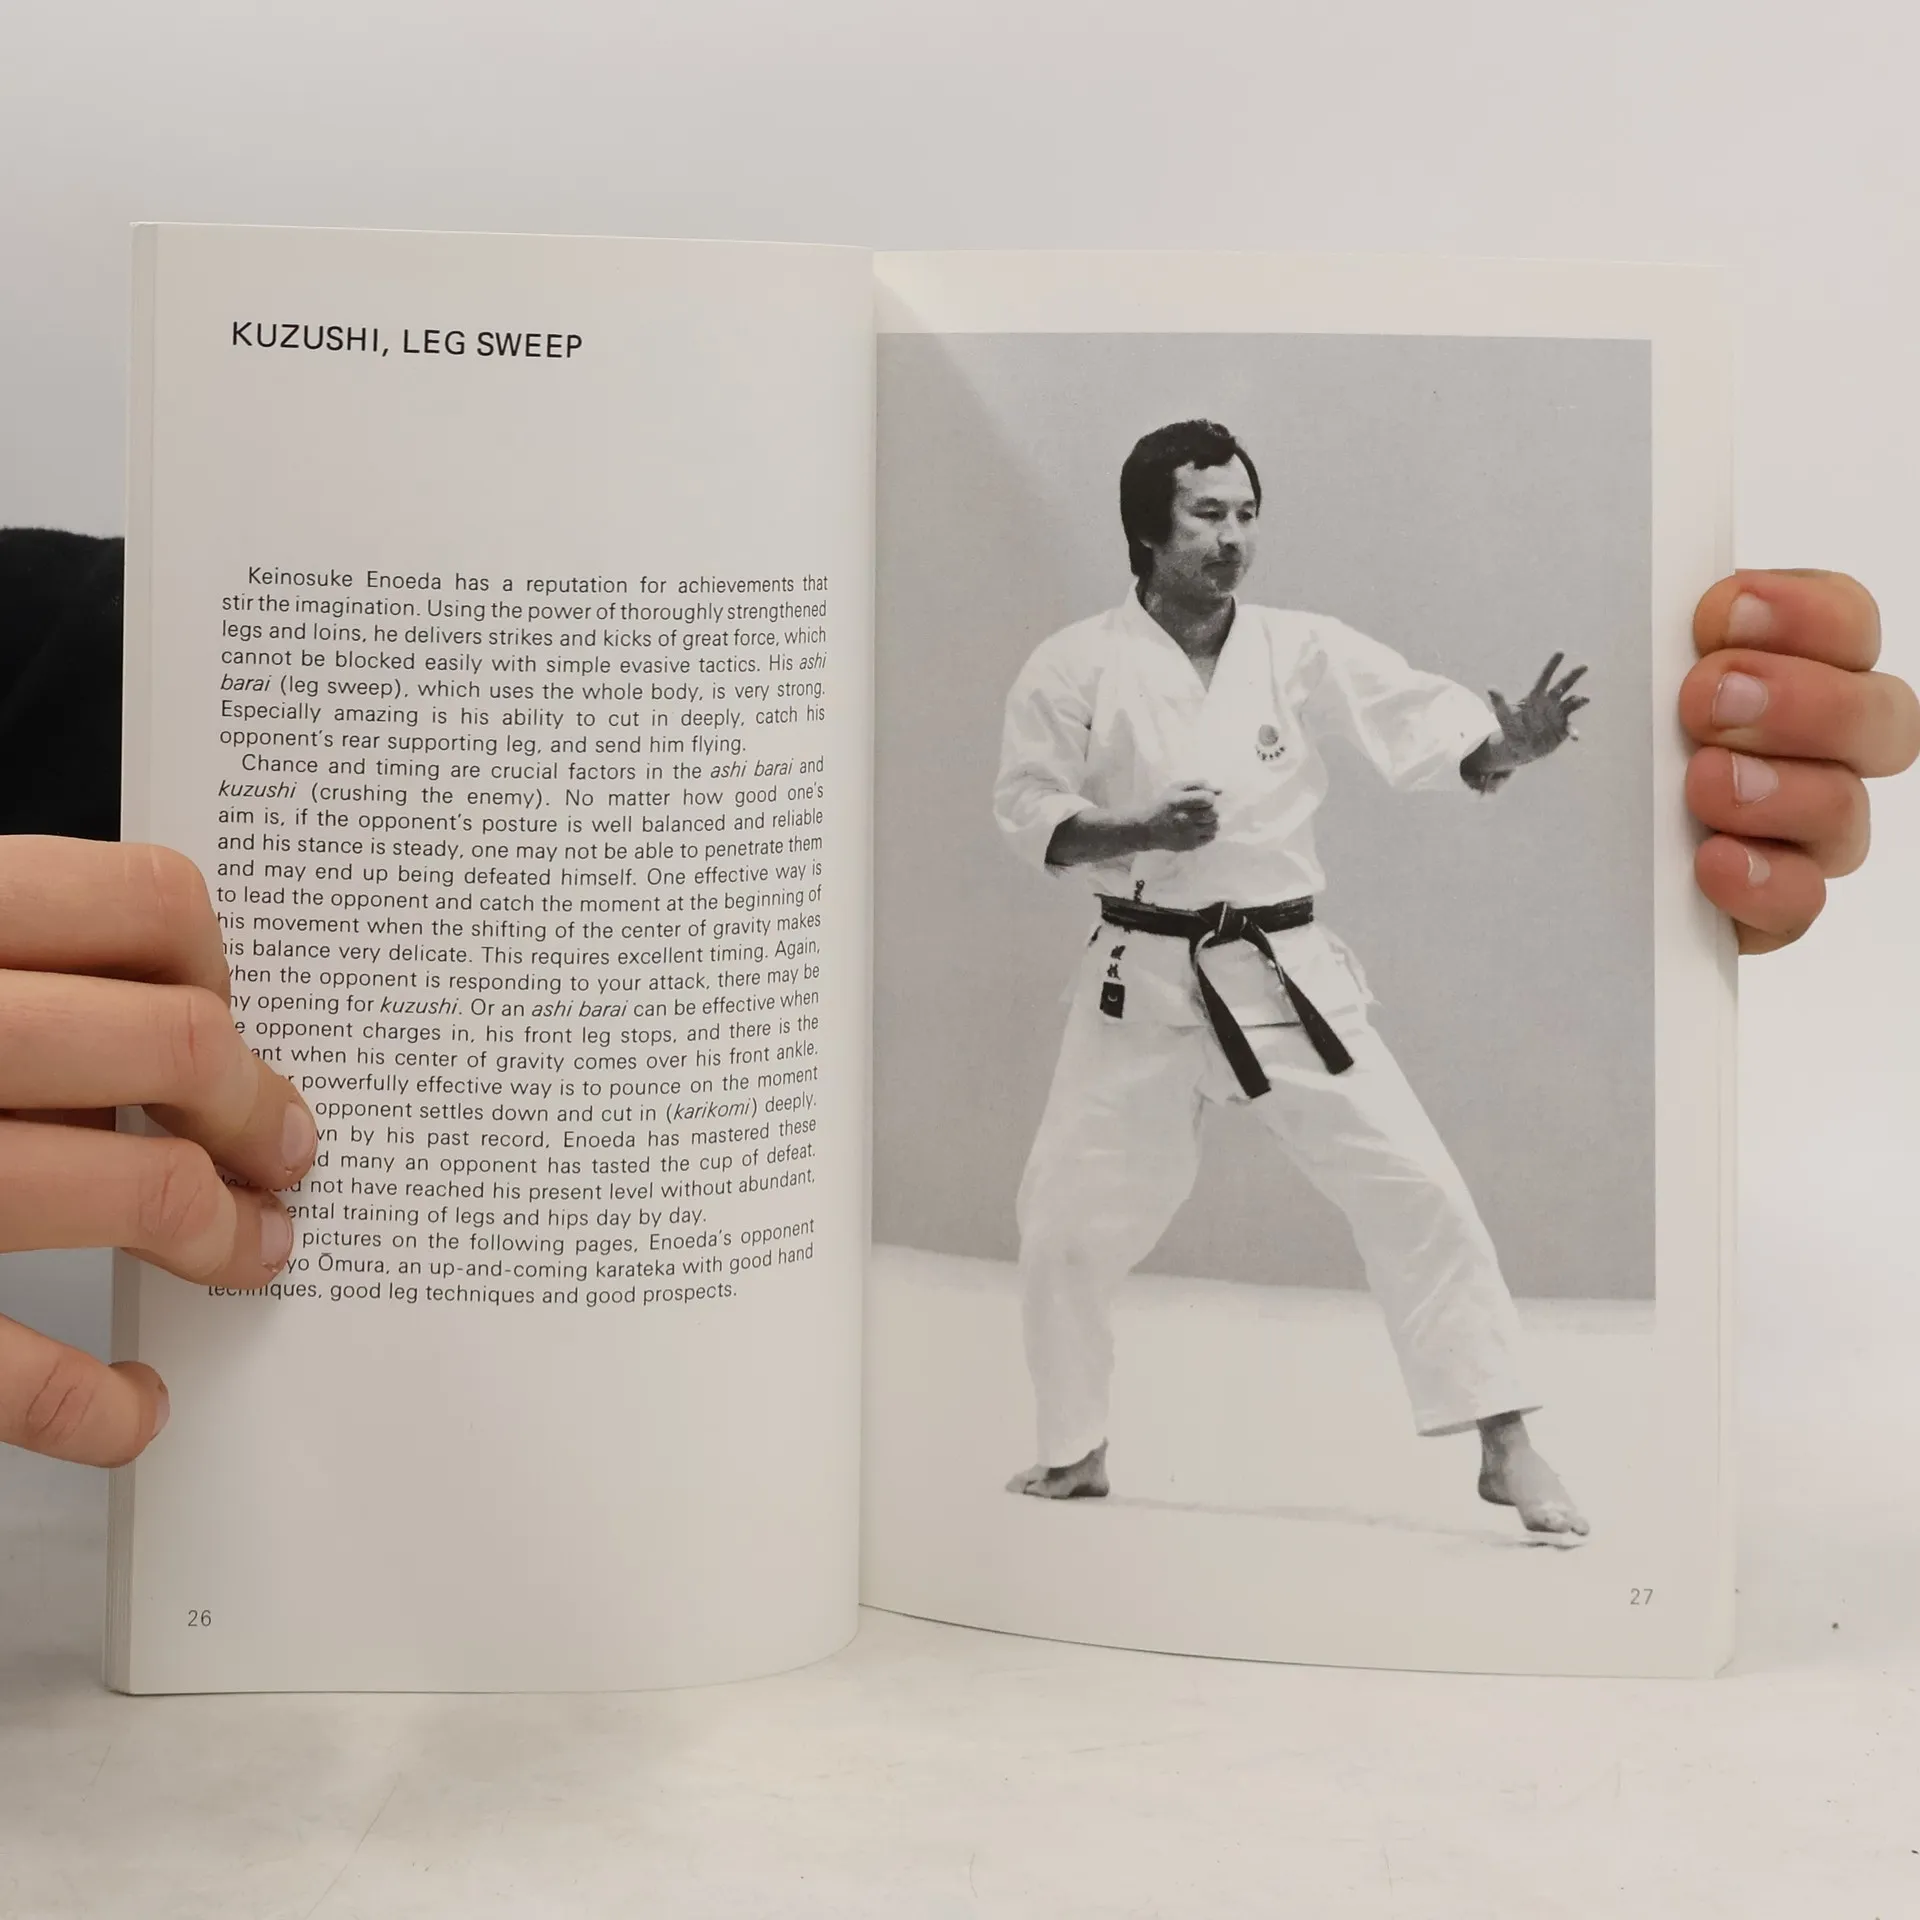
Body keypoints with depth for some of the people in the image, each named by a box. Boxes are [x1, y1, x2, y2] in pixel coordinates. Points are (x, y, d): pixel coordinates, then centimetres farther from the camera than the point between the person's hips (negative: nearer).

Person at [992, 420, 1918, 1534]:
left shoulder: (1301, 650, -3)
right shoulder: (1077, 665, -6)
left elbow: (1423, 722, -13)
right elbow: (1029, 814, -6)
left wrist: (1510, 746, -34)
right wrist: (1142, 832, -23)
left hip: (1286, 975, 1)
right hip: (1143, 983, 0)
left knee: (1414, 1189, -7)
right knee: (1066, 1218, 2)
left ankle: (1508, 1450, 2)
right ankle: (1075, 1452, 26)